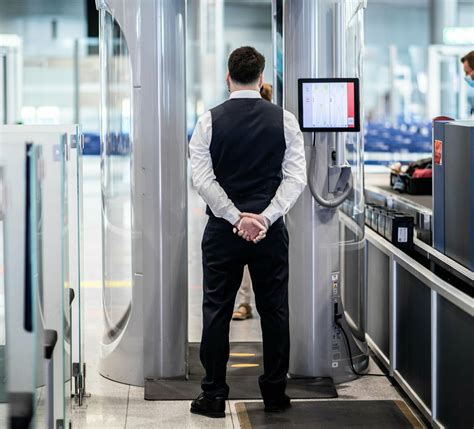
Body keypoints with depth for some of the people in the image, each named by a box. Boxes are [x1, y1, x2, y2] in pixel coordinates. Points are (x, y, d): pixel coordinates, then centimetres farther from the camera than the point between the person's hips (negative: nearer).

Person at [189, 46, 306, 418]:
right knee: (274, 310, 9)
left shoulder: (209, 121, -3)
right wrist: (265, 218, -12)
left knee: (217, 311, 5)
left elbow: (202, 179, -10)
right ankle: (275, 394, 14)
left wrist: (235, 217, -12)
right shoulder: (285, 120, 0)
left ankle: (214, 396, 8)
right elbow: (296, 177, -7)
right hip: (270, 232, 1)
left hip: (223, 230, -1)